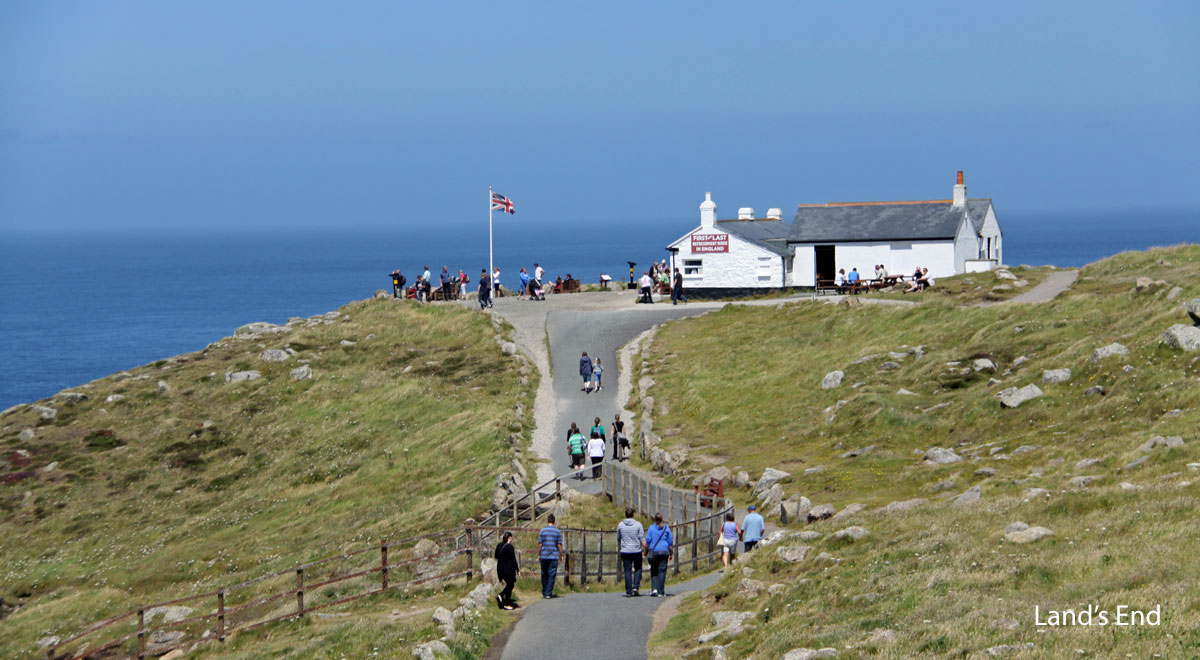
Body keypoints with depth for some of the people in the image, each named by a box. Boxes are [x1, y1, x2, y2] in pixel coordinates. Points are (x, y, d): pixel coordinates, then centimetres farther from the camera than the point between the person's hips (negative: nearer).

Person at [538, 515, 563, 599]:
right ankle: (548, 593, -4)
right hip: (554, 556, -1)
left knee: (544, 575, 11)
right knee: (551, 575, 1)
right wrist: (561, 555, 8)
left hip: (544, 556, 1)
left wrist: (538, 556, 8)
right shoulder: (558, 532, -1)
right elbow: (559, 545, -2)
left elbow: (539, 544, 0)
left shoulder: (542, 531, 1)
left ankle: (544, 593, 17)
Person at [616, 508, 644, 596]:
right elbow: (642, 539, -7)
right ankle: (636, 587, 1)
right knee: (638, 569, 16)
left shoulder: (620, 525, 1)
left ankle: (628, 591, 3)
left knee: (628, 571, 5)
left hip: (625, 552, 1)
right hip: (636, 551, -1)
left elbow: (618, 539, 13)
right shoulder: (638, 525, -5)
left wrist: (619, 550, 27)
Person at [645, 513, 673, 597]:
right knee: (662, 571, 2)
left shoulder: (651, 528, 0)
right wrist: (671, 554, 13)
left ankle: (654, 589, -4)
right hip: (664, 552, 0)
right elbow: (670, 543, 5)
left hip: (653, 552, 0)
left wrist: (646, 552, 8)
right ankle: (660, 592, 0)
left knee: (654, 571, 11)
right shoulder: (666, 529, 4)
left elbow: (648, 542, -2)